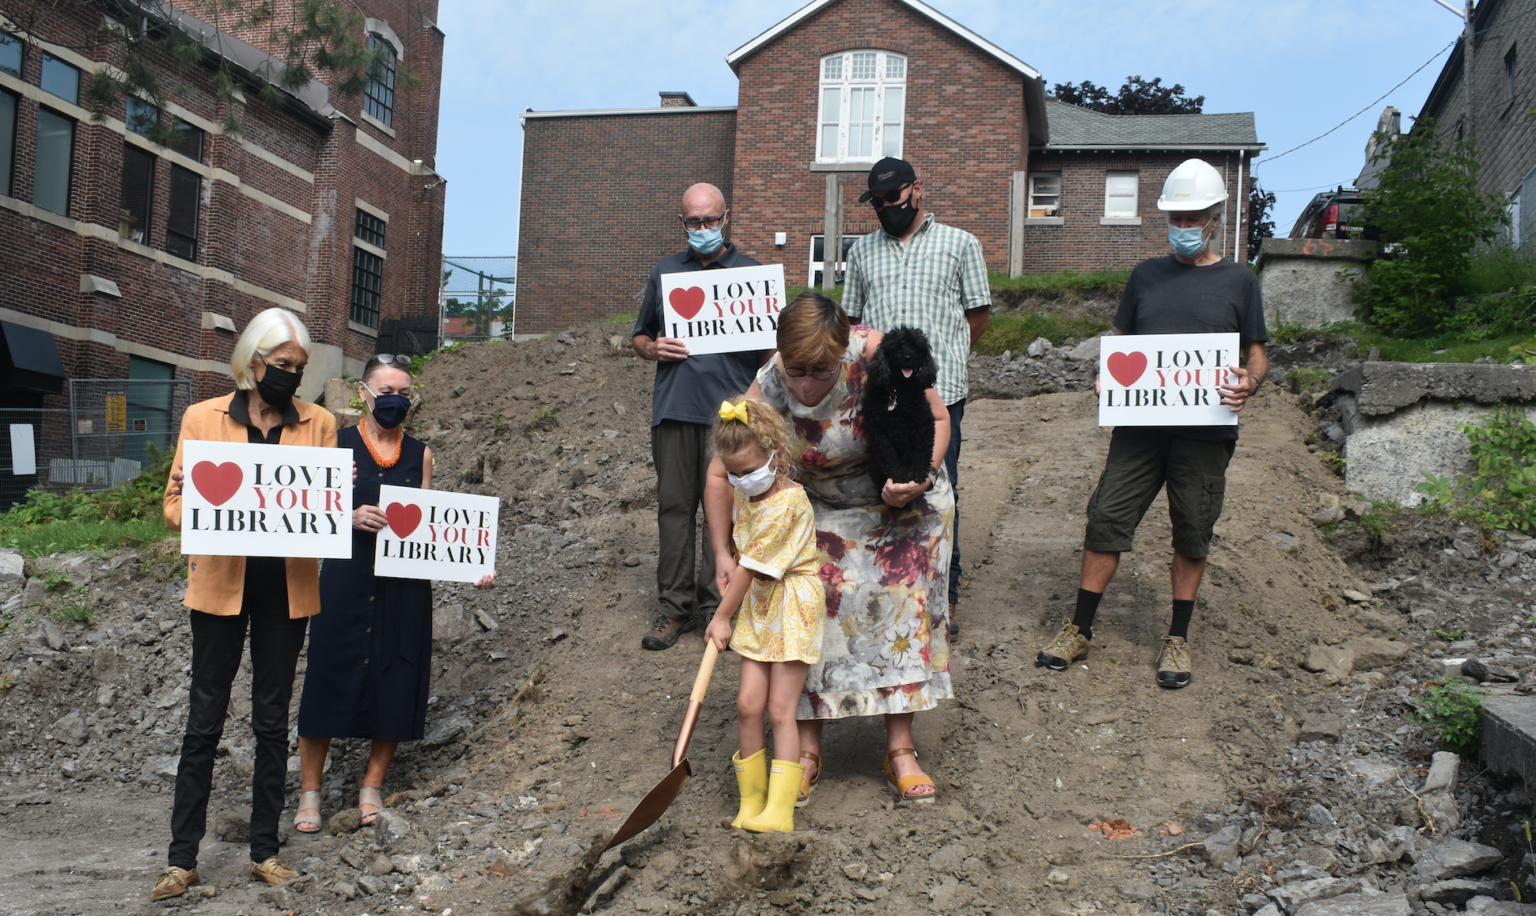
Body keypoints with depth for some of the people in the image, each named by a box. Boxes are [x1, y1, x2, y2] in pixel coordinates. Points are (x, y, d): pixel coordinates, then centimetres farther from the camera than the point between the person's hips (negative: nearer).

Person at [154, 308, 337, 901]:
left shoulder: (319, 424, 6)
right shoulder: (203, 418, 2)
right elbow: (174, 506, 1)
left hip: (287, 587, 2)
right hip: (221, 582, -1)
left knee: (272, 720, 9)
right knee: (205, 718, 1)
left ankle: (265, 851, 18)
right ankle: (182, 858, 10)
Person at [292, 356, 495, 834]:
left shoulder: (419, 453, 9)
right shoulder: (338, 444, 2)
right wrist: (351, 517, -20)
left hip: (405, 584, 2)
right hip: (346, 579, -2)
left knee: (396, 684, 4)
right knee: (330, 677, -1)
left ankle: (372, 787, 20)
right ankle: (310, 791, 14)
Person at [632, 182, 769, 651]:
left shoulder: (752, 273, 10)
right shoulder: (664, 272, 17)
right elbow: (640, 336, 22)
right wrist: (654, 349, 0)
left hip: (730, 408, -2)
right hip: (674, 406, 2)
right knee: (674, 505, 2)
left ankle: (716, 606, 7)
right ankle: (674, 608, 8)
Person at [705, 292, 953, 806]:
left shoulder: (878, 355, -29)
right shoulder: (766, 393, -26)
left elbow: (937, 418, -14)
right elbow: (721, 474, -15)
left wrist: (921, 477, -29)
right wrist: (723, 552, -19)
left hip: (902, 504, 0)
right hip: (820, 511, 1)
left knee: (901, 608, -6)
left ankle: (900, 751, 1)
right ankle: (807, 751, 5)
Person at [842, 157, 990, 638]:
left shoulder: (959, 244, 9)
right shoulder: (863, 251, 18)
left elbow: (979, 313, 10)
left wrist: (939, 355, 8)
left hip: (938, 390, -3)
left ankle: (945, 598, 8)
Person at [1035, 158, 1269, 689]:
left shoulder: (1238, 281, 6)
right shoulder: (1147, 275, 13)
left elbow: (1256, 354, 8)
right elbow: (1121, 342, 17)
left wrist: (1249, 384, -15)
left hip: (1205, 431, -2)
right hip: (1139, 424, 2)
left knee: (1192, 534, 6)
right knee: (1107, 518, 0)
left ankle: (1177, 639, 20)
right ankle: (1079, 630, 11)